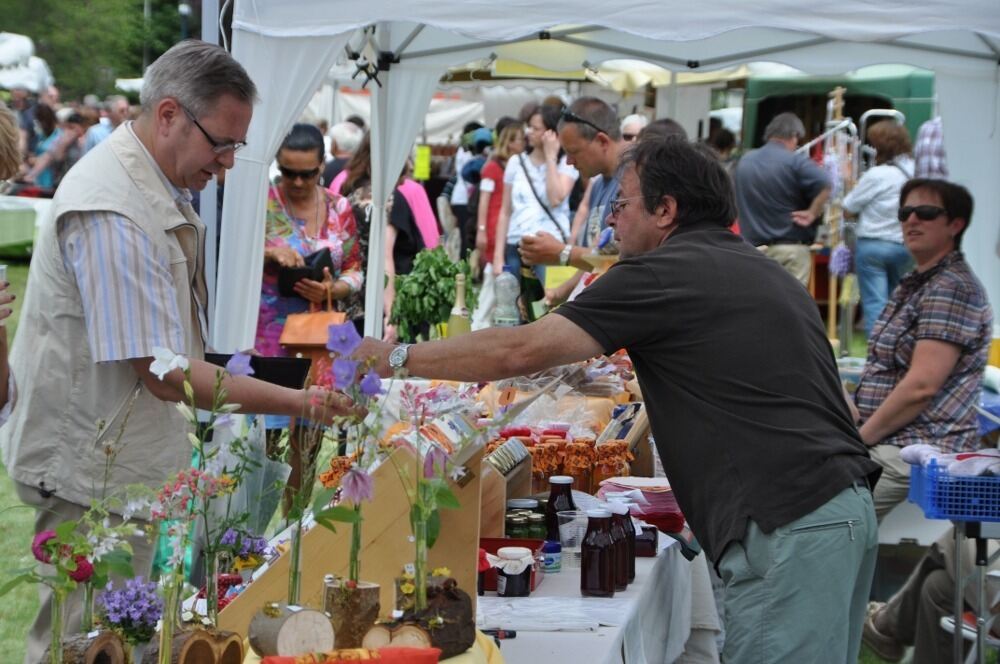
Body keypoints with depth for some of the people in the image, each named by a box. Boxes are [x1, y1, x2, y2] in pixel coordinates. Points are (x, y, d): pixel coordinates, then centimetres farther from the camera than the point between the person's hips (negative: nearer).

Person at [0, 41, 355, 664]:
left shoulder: (164, 189, 8)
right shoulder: (110, 212, -25)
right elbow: (166, 374, -26)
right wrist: (300, 401, -26)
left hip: (133, 461, 10)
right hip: (91, 475, -10)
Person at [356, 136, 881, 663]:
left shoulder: (663, 275, -6)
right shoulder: (763, 271, 22)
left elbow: (522, 351, -9)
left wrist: (398, 357, 0)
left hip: (790, 527, -9)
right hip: (846, 506, 10)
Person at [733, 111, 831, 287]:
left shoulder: (744, 161, 10)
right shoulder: (796, 162, -11)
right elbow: (824, 185, -25)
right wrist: (812, 213, -13)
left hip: (754, 247, 5)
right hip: (791, 247, -5)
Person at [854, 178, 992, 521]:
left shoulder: (953, 288, -11)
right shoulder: (914, 285, 20)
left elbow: (921, 386, -19)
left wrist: (859, 439, -13)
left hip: (918, 455, -10)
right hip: (887, 445, 10)